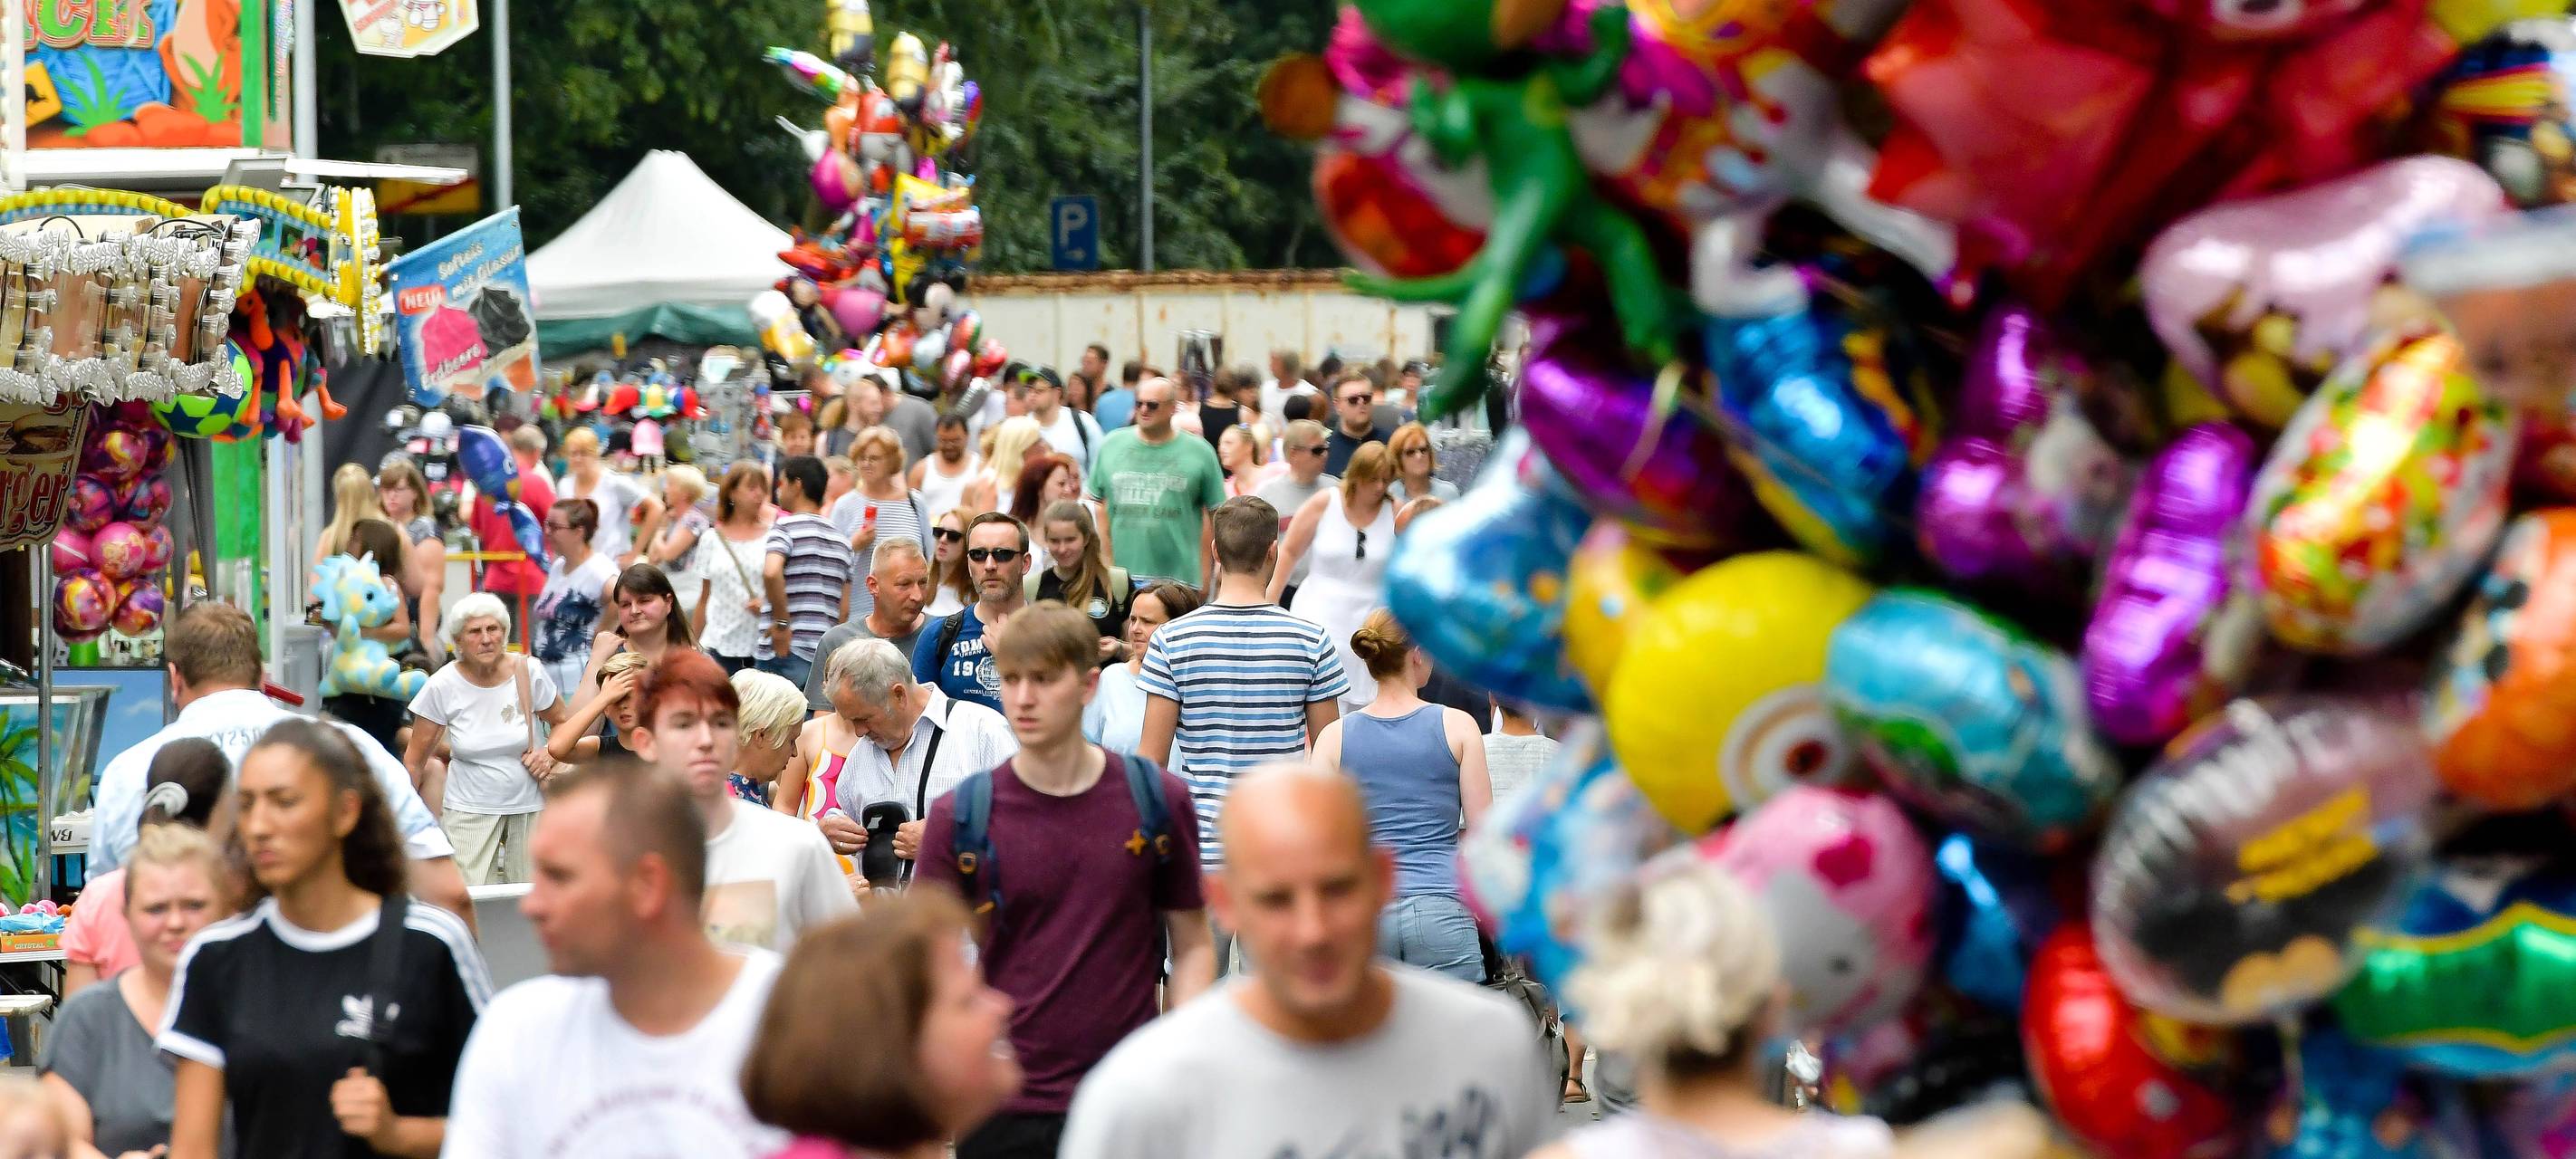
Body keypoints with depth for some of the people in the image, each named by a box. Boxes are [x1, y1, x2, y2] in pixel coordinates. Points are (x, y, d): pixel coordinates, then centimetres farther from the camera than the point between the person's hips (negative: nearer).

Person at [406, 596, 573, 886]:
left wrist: (551, 754, -8)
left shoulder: (529, 673, -7)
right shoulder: (442, 687, -9)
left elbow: (564, 723, 11)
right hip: (469, 810, -1)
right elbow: (415, 759, 0)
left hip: (529, 806, 1)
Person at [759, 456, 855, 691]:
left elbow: (771, 572, -26)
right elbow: (844, 610, 16)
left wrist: (781, 622, -18)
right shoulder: (841, 539, 16)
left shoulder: (786, 527, -4)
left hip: (786, 656, -6)